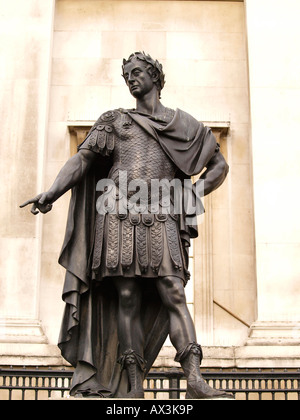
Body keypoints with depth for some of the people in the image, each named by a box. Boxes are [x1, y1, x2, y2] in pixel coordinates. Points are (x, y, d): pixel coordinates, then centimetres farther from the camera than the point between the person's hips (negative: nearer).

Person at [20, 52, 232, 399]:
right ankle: (134, 386, -4)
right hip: (120, 216, 0)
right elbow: (82, 159, 8)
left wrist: (191, 195, 7)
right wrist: (52, 192, -8)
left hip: (161, 218, 0)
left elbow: (219, 165, 23)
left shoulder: (183, 124, 21)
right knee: (126, 297, -5)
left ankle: (195, 382, -18)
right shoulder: (115, 121, 19)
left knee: (173, 294, -11)